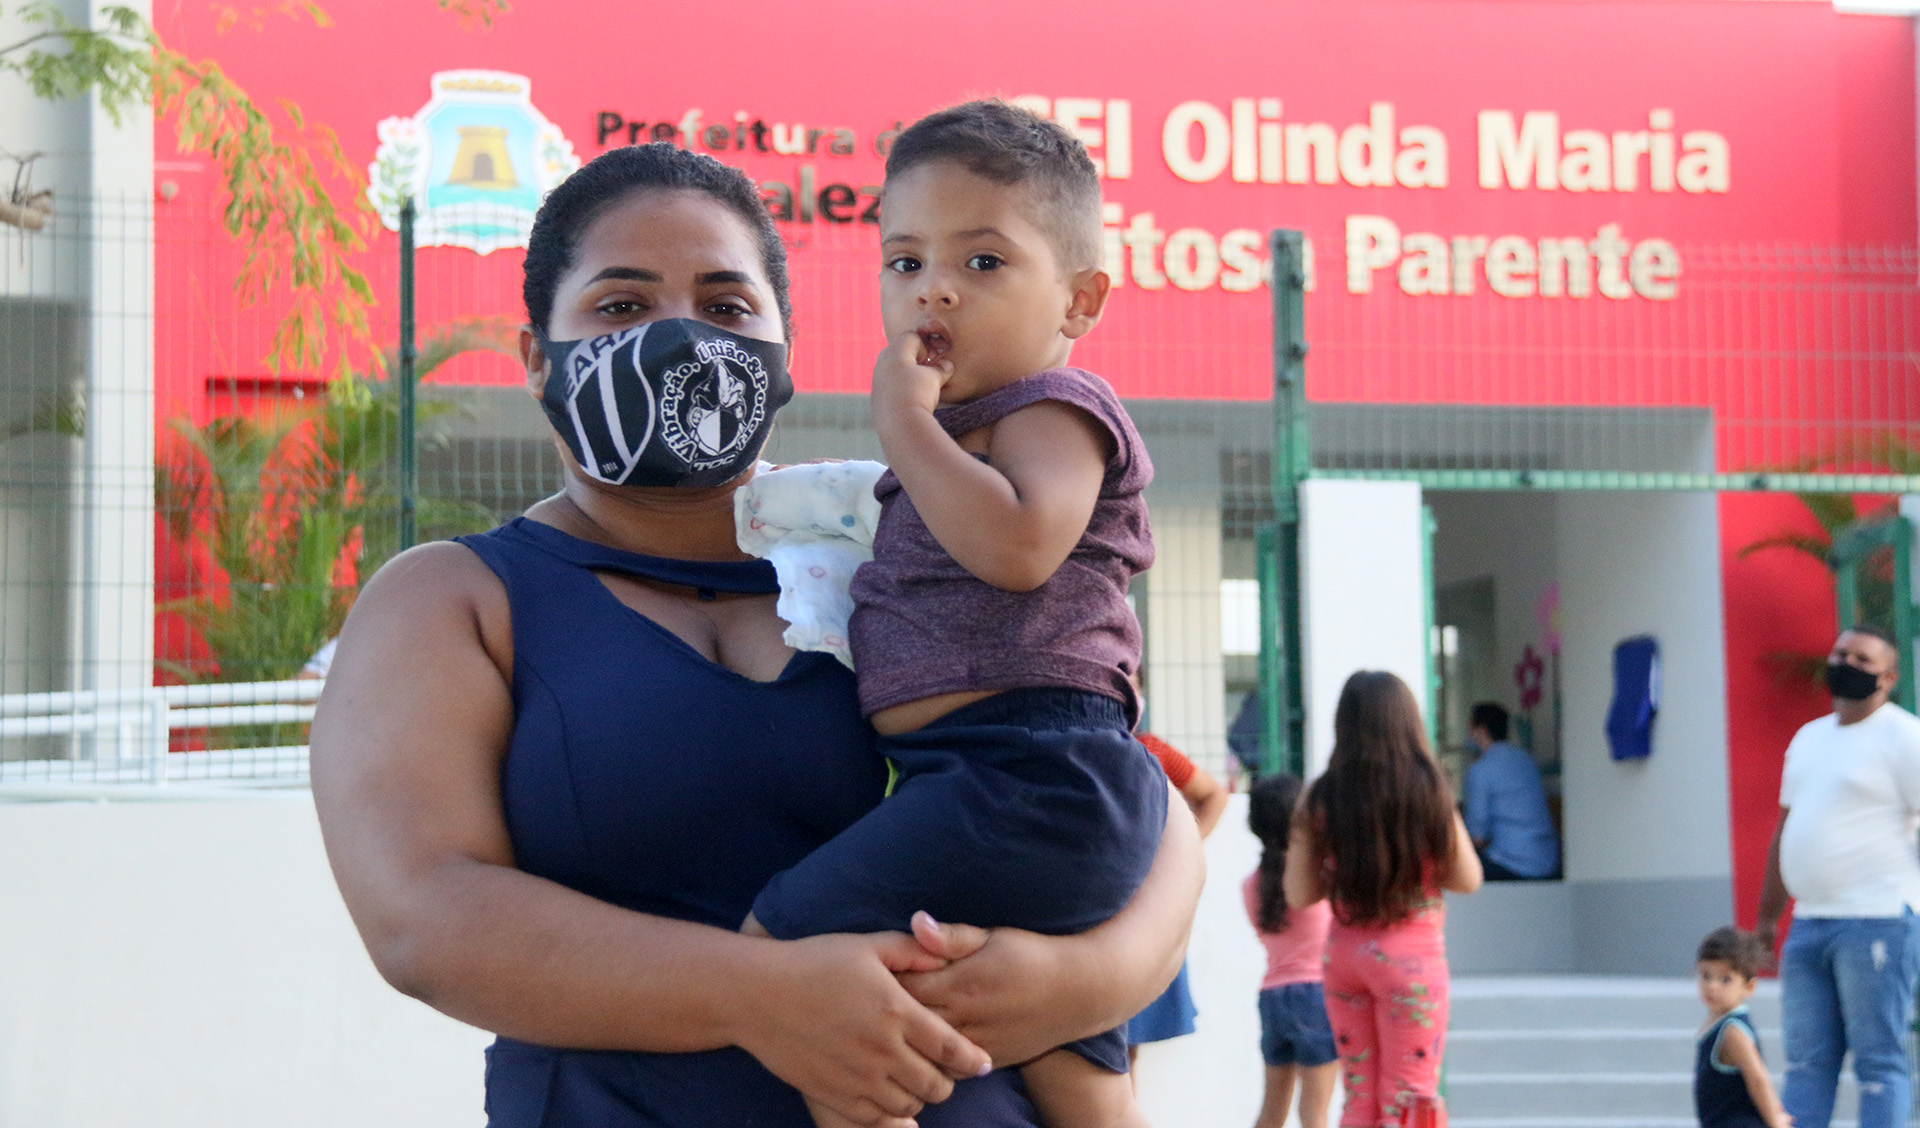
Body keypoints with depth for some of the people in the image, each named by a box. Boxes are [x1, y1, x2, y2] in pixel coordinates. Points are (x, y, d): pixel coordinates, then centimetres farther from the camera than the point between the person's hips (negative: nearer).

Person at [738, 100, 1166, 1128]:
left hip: (1030, 773, -10)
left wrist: (904, 422, -13)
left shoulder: (1053, 410, -2)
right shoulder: (952, 444, 27)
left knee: (782, 939, -18)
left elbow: (1016, 546, -23)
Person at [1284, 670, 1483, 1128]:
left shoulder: (1322, 798, -3)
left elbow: (1299, 894, 0)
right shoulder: (1426, 790, -11)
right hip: (1411, 954, -3)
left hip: (1343, 953, 3)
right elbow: (1468, 879, -3)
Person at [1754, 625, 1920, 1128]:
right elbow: (1784, 831, 23)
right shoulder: (1809, 738, 19)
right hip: (1808, 925, 8)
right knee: (1807, 1063, 7)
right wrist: (1767, 917, 20)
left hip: (1876, 920, -8)